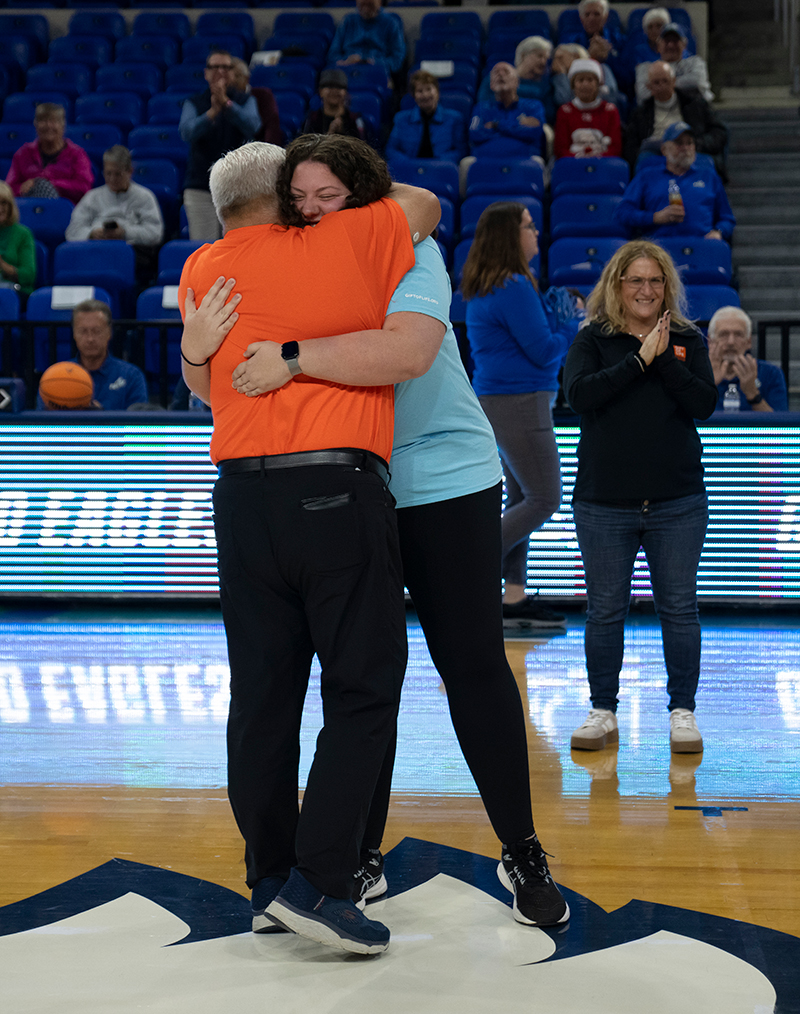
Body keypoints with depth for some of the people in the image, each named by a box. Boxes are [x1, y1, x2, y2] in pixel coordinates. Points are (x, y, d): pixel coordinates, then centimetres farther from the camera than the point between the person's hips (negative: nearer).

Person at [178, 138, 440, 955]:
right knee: (362, 691, 1)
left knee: (262, 695, 9)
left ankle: (269, 879, 17)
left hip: (242, 495, 4)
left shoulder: (205, 270, 13)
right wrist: (361, 189, 37)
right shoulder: (359, 237, 6)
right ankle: (316, 883, -5)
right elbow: (425, 203, 25)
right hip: (338, 490, -4)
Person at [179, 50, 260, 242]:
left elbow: (252, 127, -13)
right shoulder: (194, 103, 9)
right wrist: (212, 112, -26)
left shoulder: (246, 101, 8)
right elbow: (187, 132, -10)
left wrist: (226, 103, -27)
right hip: (200, 187, 0)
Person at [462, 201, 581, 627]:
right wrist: (577, 325, 1)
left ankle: (514, 596, 13)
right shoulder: (514, 288, -18)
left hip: (494, 400, 10)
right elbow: (543, 350, -17)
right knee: (544, 500, -5)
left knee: (521, 497, 12)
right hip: (520, 404, -10)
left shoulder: (482, 288, 13)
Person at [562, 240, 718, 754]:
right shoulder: (593, 339, 4)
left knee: (680, 608, 4)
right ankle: (603, 711, 17)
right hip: (604, 504, -1)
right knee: (605, 610, 5)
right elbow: (579, 394, -14)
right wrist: (640, 360, -15)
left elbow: (705, 403, -5)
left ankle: (683, 710, 15)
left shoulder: (688, 339, 8)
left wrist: (664, 358, -14)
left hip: (678, 502, 1)